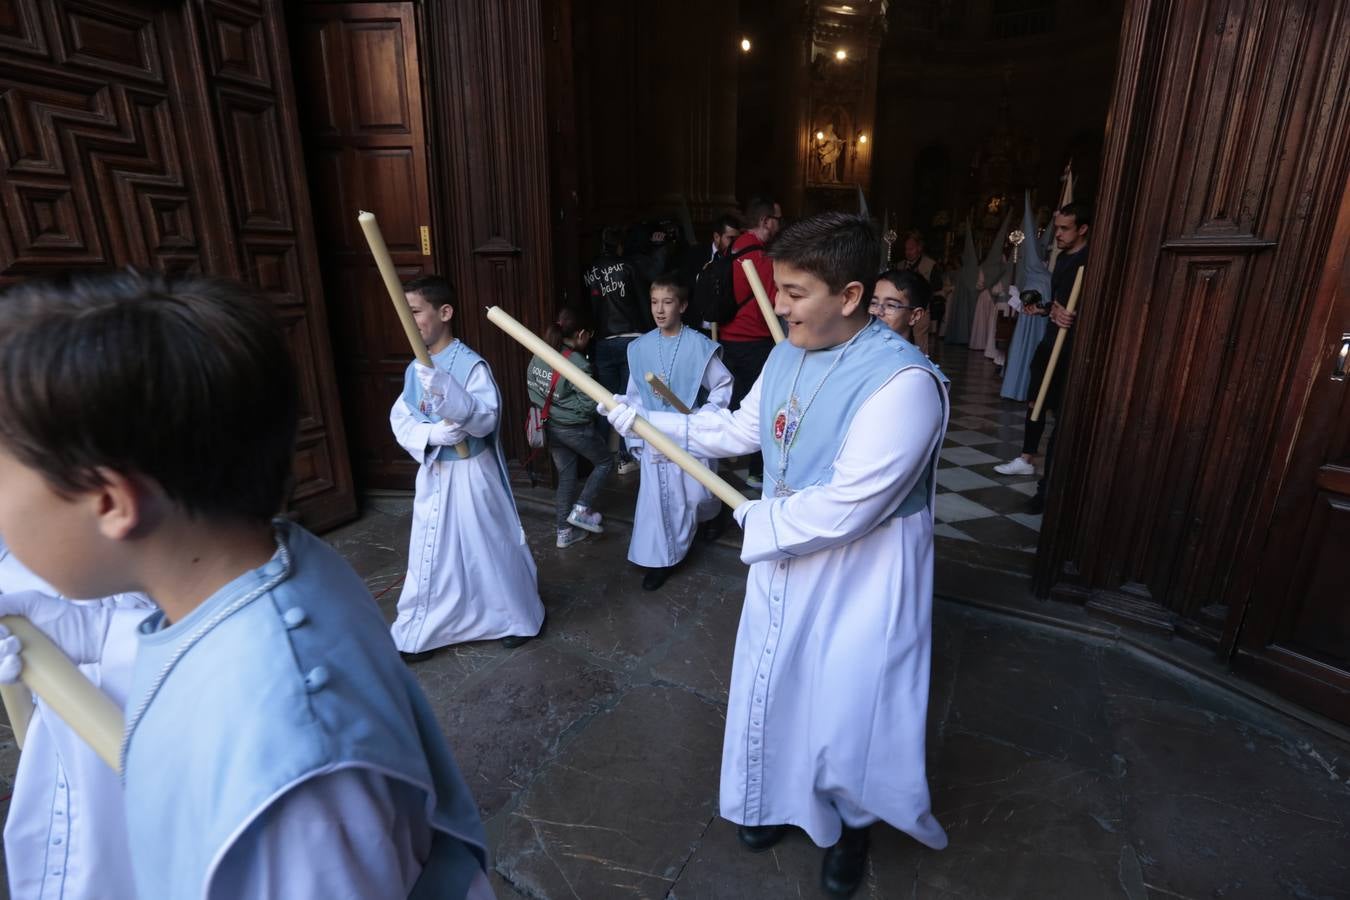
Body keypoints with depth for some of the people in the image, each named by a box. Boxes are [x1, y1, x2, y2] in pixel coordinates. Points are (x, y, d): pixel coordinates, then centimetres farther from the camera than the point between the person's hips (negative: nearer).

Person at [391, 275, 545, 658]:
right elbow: (400, 421, 2)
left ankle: (517, 617, 29)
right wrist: (432, 433, -19)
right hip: (432, 473, 6)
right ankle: (419, 632, 32)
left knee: (490, 546, 7)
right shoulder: (414, 369, 6)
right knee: (431, 552, 16)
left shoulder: (471, 364, -15)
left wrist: (448, 392, -43)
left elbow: (486, 418, -26)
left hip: (471, 473, -6)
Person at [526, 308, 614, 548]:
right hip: (575, 429, -7)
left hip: (551, 426, 7)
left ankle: (564, 532, 22)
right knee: (605, 462, 16)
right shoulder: (578, 364, -22)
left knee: (566, 476, 17)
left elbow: (531, 387, 8)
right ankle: (581, 509, 10)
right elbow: (589, 405, -20)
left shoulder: (538, 357, -1)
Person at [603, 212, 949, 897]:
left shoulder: (902, 382, -29)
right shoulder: (788, 355, -2)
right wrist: (645, 420, 8)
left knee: (847, 711, 11)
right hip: (784, 563, 7)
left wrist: (757, 518, -14)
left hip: (858, 583, -7)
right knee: (774, 688, 22)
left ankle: (852, 823, 46)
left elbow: (844, 509, -31)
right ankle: (780, 799, 51)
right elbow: (740, 429, 11)